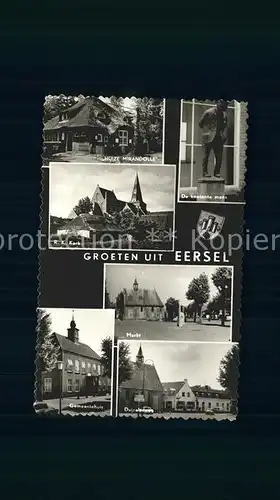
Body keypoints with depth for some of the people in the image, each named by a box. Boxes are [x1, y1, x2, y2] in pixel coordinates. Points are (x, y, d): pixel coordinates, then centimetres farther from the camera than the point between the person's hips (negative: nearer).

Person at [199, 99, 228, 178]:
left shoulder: (224, 115, 9)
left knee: (219, 156, 1)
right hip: (208, 138, -4)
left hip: (219, 138, 4)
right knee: (206, 155, -2)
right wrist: (207, 130, 5)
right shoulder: (208, 112, -4)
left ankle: (217, 172, 8)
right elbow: (200, 123, 3)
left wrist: (224, 136, 7)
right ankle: (205, 172, 2)